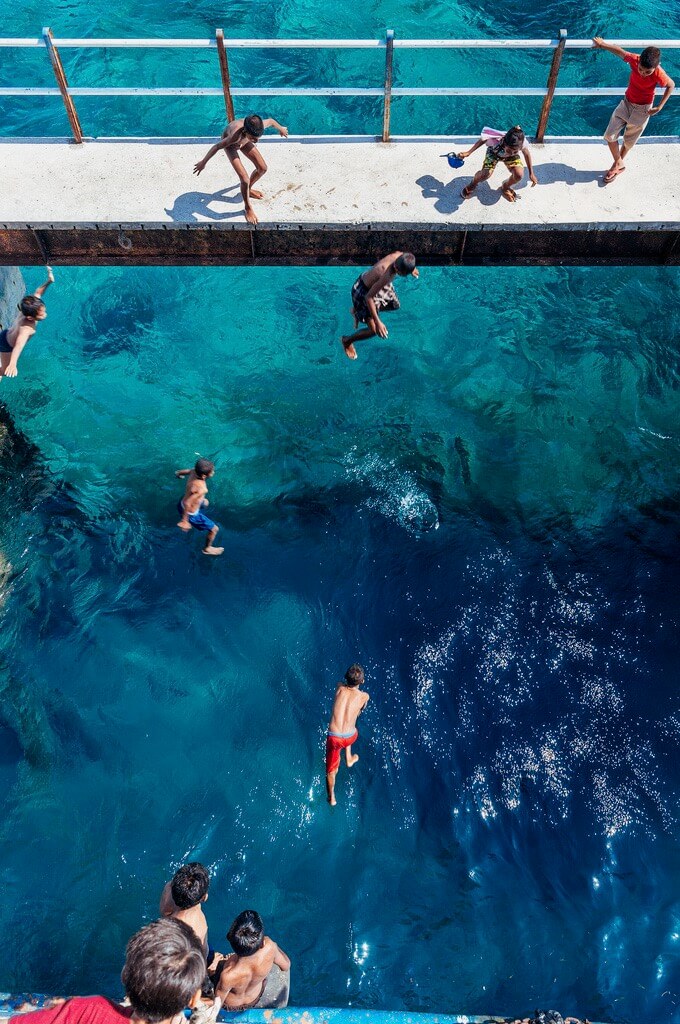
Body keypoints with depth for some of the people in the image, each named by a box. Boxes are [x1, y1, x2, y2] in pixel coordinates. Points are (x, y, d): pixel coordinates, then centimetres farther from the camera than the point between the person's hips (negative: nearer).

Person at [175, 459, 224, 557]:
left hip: (181, 504, 8)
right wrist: (184, 521, -31)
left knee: (205, 502, 38)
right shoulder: (201, 489, -42)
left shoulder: (194, 471, -17)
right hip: (190, 514, -8)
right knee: (214, 529, 10)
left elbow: (179, 472, 4)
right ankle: (207, 549, 36)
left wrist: (178, 473, 29)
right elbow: (187, 503, -42)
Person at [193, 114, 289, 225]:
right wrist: (203, 163, -21)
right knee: (245, 179, -15)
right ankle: (248, 208, 13)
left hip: (244, 140, 5)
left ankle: (248, 190, 36)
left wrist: (281, 128, 11)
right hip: (230, 143, -5)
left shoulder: (259, 125, -35)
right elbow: (217, 147, -34)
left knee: (262, 168, 6)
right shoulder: (236, 136, -48)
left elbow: (271, 121, -11)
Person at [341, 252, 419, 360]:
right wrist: (377, 322, -38)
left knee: (394, 305, 29)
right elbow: (368, 297, -37)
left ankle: (357, 310, 41)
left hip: (373, 282, 8)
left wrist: (411, 269, 23)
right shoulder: (386, 276, -43)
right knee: (374, 330, -5)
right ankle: (347, 340, 23)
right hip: (363, 291, -8)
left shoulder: (399, 256, -22)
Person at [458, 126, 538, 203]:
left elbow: (527, 154, -16)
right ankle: (473, 184, 15)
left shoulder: (523, 142, -39)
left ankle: (505, 186, 16)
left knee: (519, 175, -23)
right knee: (485, 174, -26)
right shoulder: (496, 140, -44)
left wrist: (531, 174, -8)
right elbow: (483, 139, -22)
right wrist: (468, 152, -17)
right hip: (494, 152, -1)